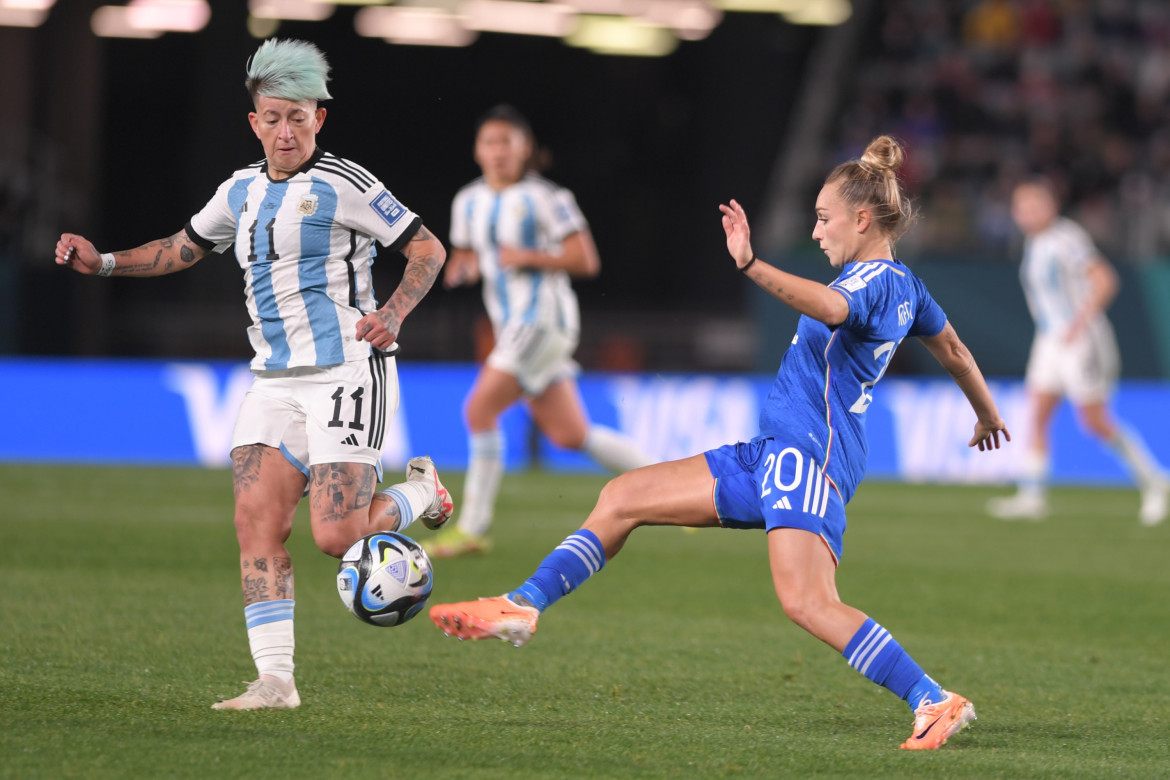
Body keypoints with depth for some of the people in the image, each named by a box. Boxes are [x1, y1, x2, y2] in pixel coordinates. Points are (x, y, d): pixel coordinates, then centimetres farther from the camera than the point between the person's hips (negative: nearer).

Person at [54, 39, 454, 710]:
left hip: (347, 371, -6)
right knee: (257, 520, -9)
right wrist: (103, 262, 17)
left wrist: (391, 314, -20)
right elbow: (184, 249, 29)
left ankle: (422, 491, 17)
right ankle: (276, 680, -9)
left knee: (337, 538, -14)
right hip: (276, 379, 6)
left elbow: (428, 249, -5)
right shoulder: (243, 191, 13)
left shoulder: (343, 185, -7)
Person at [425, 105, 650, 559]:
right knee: (570, 435, 8)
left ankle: (472, 529, -10)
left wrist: (527, 258, -18)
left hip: (544, 317, -8)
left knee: (481, 410, -16)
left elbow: (586, 261, -9)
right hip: (511, 325, 8)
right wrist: (462, 268, 0)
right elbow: (466, 257, 24)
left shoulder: (544, 198, -8)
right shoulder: (468, 202, 12)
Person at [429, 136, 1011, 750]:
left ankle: (936, 702, -22)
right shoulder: (904, 287, 19)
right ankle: (522, 608, 8)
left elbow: (831, 307, -36)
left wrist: (752, 265, -47)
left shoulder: (875, 280, -11)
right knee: (622, 499, 9)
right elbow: (953, 350, 34)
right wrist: (987, 414, 52)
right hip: (772, 453, 11)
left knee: (807, 603, -26)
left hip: (807, 453, -11)